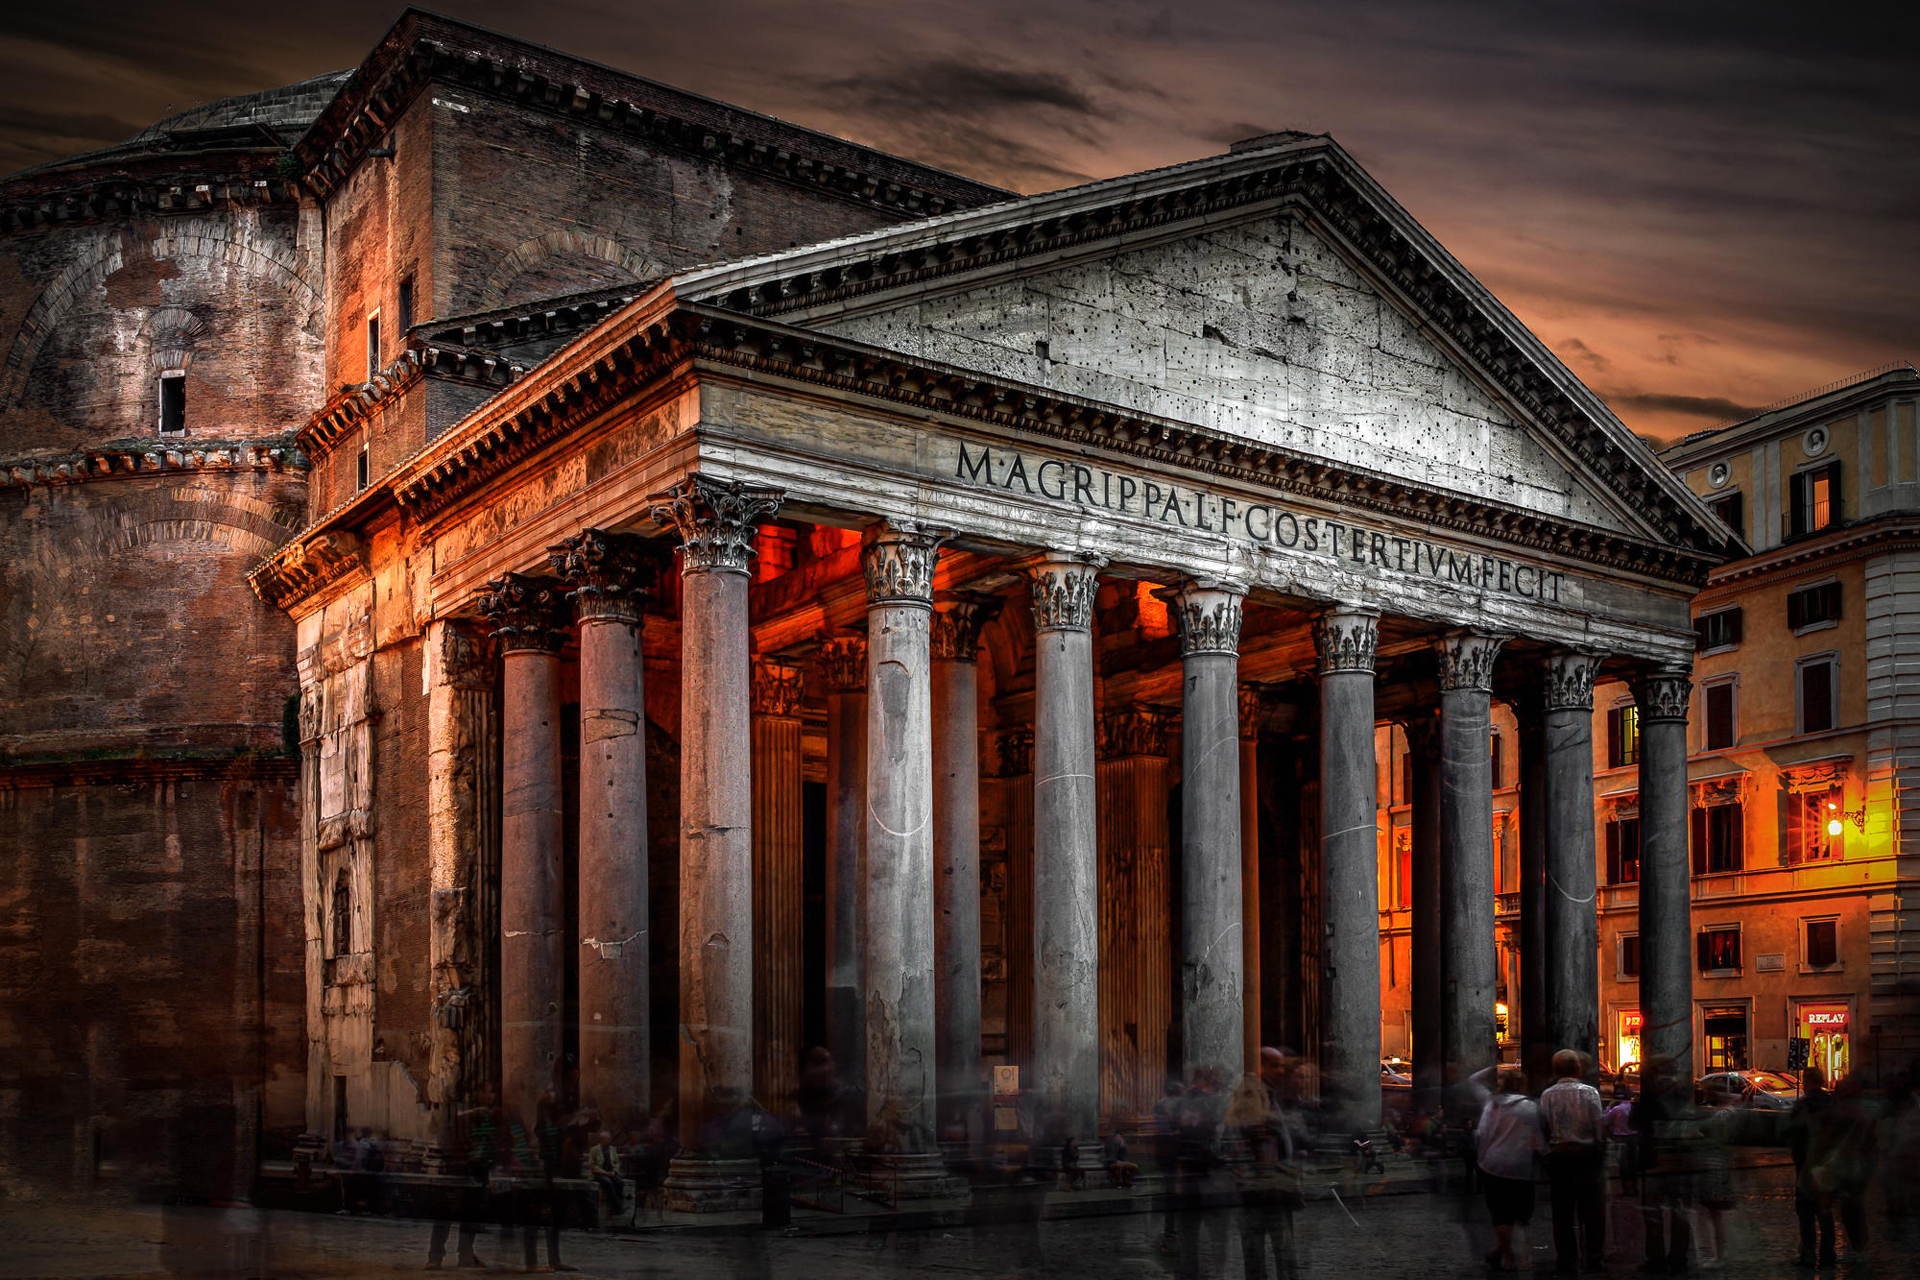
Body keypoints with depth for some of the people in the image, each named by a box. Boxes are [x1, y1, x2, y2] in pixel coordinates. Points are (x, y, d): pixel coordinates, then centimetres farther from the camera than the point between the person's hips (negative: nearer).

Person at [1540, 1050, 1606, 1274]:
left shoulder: (1547, 1095, -2)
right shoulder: (1589, 1092, -6)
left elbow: (1543, 1128, -4)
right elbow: (1599, 1127, -6)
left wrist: (1548, 1147, 7)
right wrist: (1601, 1153, 4)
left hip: (1557, 1155, 2)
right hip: (1586, 1153, -1)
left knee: (1562, 1209, 7)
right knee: (1590, 1206, 7)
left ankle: (1566, 1260, 9)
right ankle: (1594, 1254, 5)